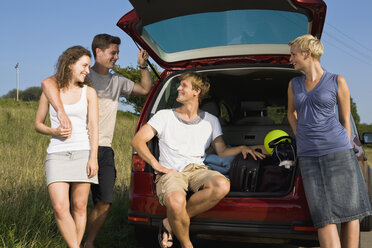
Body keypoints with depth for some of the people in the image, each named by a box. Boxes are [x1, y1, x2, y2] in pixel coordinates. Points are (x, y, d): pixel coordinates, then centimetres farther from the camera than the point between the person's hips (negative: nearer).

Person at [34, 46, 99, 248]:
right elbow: (38, 124, 14)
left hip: (83, 153, 1)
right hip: (57, 155, 0)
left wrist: (93, 157, -9)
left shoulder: (88, 92, 7)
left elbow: (93, 126, 1)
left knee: (79, 207, 1)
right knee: (60, 209, -13)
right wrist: (54, 131, -8)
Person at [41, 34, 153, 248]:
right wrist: (61, 112, -31)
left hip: (105, 149, 5)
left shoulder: (117, 81, 17)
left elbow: (145, 89, 28)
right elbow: (48, 82, -18)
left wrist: (143, 66, 12)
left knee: (104, 203, 0)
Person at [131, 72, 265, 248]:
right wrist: (157, 165, -8)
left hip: (197, 169, 3)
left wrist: (241, 148, -2)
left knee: (222, 185, -33)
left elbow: (222, 151, 19)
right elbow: (137, 141, 5)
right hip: (170, 172, -3)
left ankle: (171, 224, -19)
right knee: (176, 201, -39)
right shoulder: (165, 116, 12)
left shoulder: (210, 121, 19)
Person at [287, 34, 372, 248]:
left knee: (349, 210, -2)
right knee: (324, 215, -6)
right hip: (308, 155, 2)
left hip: (336, 150, -2)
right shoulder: (294, 84, 13)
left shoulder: (337, 82, 2)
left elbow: (346, 120, 7)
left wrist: (345, 154, 6)